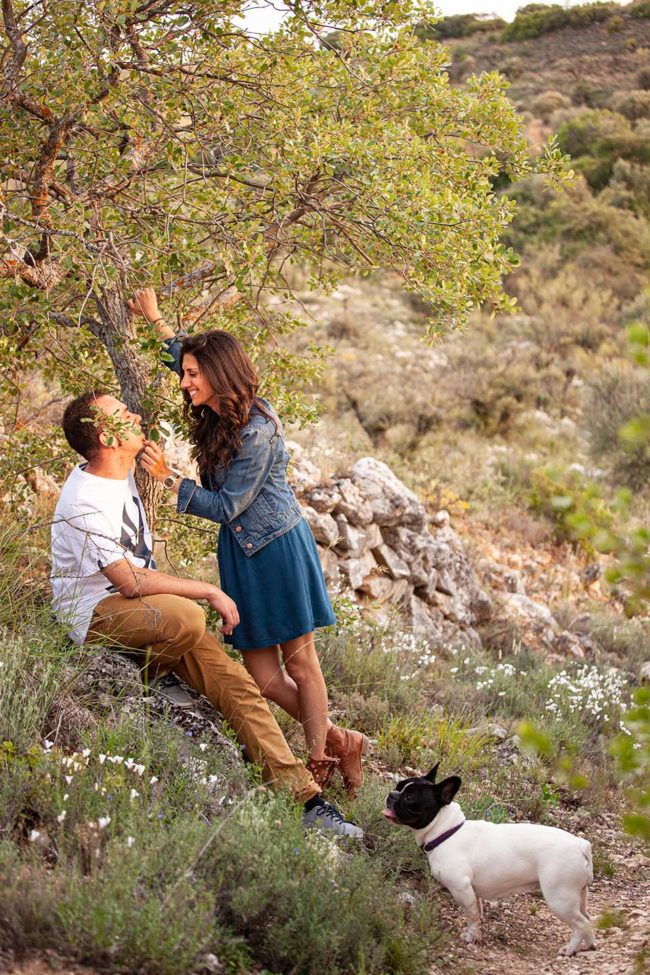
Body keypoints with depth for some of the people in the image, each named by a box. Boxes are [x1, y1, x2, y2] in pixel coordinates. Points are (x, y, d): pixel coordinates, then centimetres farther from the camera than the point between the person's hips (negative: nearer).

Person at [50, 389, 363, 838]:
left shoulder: (124, 472, 7)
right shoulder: (86, 502, -20)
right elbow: (129, 582, -24)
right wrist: (210, 591, -19)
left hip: (143, 610, 8)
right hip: (95, 613, -8)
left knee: (235, 680, -10)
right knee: (186, 618, -40)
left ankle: (305, 796, -13)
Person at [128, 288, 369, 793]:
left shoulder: (256, 433, -21)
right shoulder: (217, 416, 5)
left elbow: (226, 506, -17)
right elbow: (187, 356, 27)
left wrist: (170, 477, -14)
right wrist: (156, 319, 28)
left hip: (278, 547, -8)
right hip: (242, 552, 8)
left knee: (297, 656, 1)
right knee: (261, 673, 5)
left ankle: (320, 762, 10)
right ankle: (337, 740, 18)